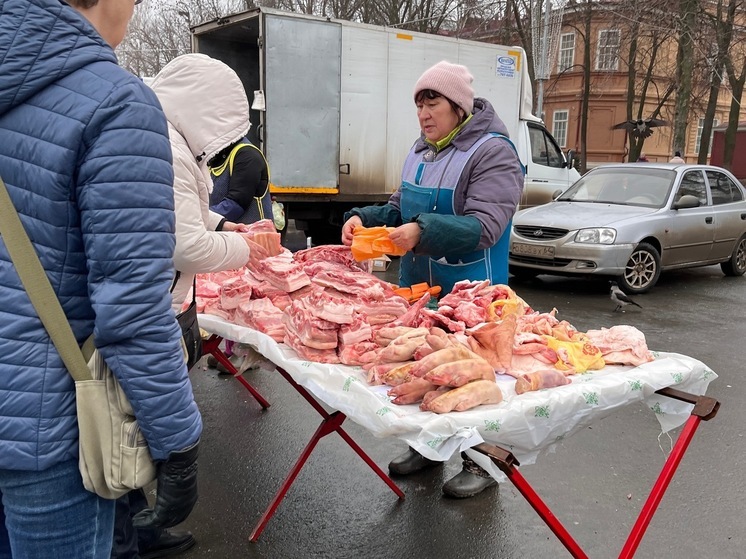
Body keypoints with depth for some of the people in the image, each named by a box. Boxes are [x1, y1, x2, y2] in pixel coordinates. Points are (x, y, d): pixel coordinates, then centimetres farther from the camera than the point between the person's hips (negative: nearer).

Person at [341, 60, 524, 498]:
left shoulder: (493, 152, -14)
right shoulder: (420, 151, 10)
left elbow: (483, 226, -24)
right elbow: (400, 209, 16)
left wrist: (424, 232, -37)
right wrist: (364, 218, -4)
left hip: (469, 293, -7)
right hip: (418, 286, 8)